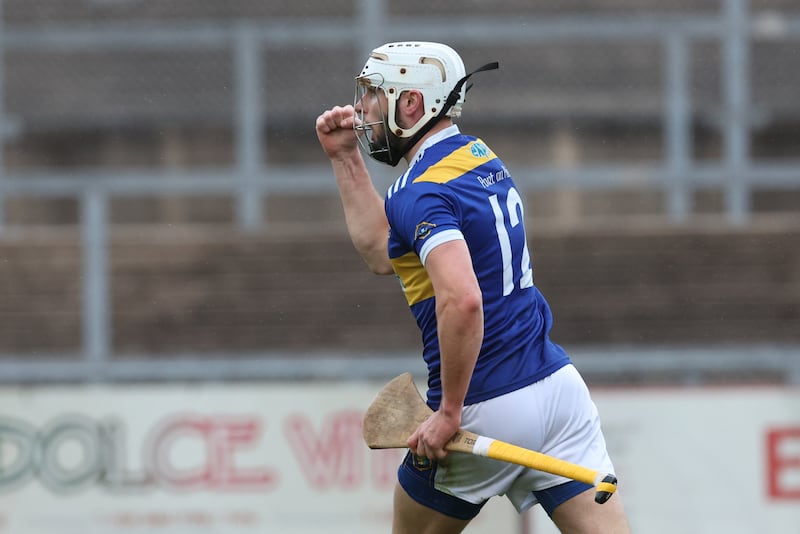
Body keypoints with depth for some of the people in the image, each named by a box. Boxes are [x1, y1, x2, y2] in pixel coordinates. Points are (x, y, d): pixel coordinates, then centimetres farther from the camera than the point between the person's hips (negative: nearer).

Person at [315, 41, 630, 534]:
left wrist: (449, 411, -24)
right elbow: (383, 252, 22)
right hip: (558, 384, 7)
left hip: (488, 412, -7)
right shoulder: (482, 158, 13)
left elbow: (462, 300, -32)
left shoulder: (422, 194, -15)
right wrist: (346, 159, 19)